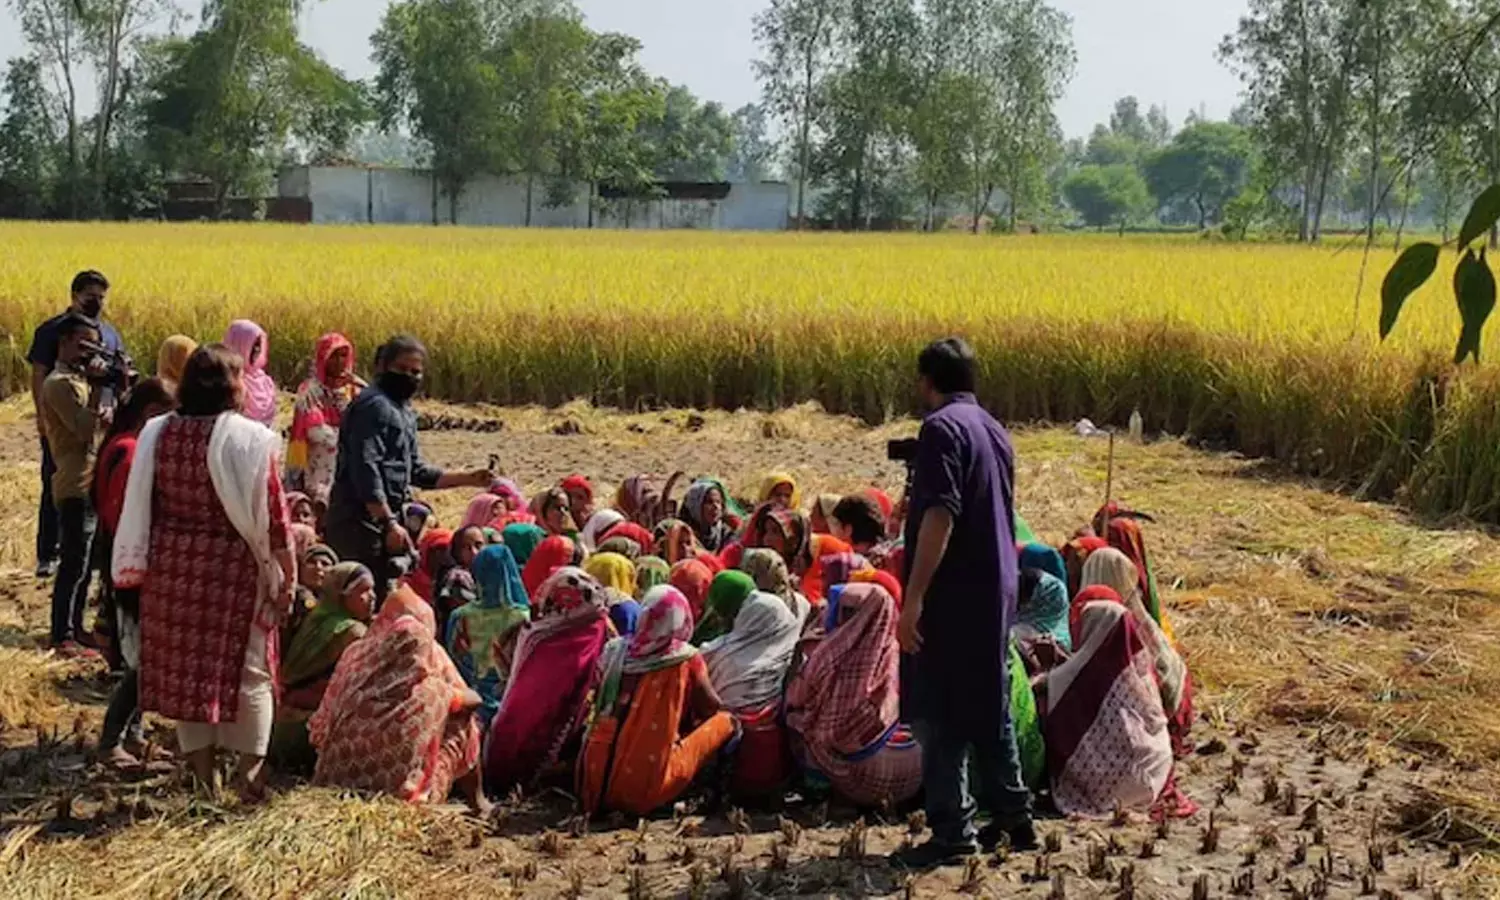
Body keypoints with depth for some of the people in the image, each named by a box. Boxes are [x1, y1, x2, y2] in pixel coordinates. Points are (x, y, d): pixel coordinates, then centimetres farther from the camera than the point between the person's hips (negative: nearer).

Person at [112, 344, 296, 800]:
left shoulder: (157, 434, 1)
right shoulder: (249, 439, -12)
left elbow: (141, 509, 6)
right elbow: (272, 513, -10)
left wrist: (144, 568, 17)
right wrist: (288, 573, -1)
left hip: (172, 568, 4)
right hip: (233, 569, -4)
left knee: (184, 665, 13)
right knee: (247, 669, 7)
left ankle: (201, 772, 19)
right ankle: (249, 770, 4)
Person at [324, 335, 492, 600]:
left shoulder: (404, 411, 21)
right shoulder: (374, 405, -11)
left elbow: (416, 471, 25)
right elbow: (365, 470, -20)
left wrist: (467, 479, 16)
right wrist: (389, 523, -24)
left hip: (384, 520, 10)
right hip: (361, 521, -10)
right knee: (372, 598, -13)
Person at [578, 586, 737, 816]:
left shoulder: (615, 650, 5)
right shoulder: (687, 659, -4)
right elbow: (713, 711, 9)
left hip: (594, 787, 4)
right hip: (647, 793, -3)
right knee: (726, 721, 8)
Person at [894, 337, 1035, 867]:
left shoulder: (942, 427, -13)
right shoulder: (993, 430, 14)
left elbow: (940, 515, -23)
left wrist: (913, 597, -23)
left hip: (953, 598, -9)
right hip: (996, 593, 9)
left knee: (938, 715, -2)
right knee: (989, 711, 17)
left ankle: (953, 833, 0)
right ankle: (1014, 818, 23)